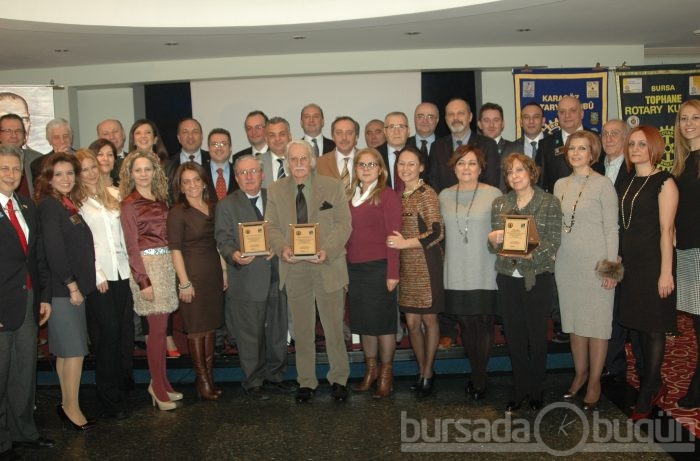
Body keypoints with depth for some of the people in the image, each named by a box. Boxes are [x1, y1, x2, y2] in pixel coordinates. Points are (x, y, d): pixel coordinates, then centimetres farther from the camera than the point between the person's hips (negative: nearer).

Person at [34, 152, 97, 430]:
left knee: (66, 351, 13)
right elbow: (53, 249, -17)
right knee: (74, 350, -5)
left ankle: (67, 405, 21)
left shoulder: (70, 205, 14)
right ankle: (72, 409, 5)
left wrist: (78, 285, 10)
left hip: (74, 287, 8)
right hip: (63, 289, -8)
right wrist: (72, 286, -15)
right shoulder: (49, 205, -11)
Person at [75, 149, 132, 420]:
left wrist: (128, 264, 8)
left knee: (121, 334, 7)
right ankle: (109, 400, 7)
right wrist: (97, 274, -11)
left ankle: (119, 391, 20)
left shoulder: (112, 197, 16)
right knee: (109, 333, -5)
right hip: (97, 276, -5)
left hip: (121, 273, 5)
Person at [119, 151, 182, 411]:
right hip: (147, 264, -5)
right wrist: (143, 281, -12)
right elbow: (132, 245, -7)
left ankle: (160, 383, 21)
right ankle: (159, 389, 8)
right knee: (158, 328, -4)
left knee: (161, 327, 10)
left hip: (166, 262, 6)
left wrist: (171, 266, 6)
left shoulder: (161, 200, 13)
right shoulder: (129, 204, -3)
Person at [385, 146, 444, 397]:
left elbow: (437, 232, -16)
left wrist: (405, 243, -16)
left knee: (428, 320, 6)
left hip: (426, 264, -6)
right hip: (406, 265, 6)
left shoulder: (426, 194, -10)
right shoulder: (399, 195, 11)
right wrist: (395, 241, 6)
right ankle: (422, 371, 27)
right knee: (411, 322, 10)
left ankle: (428, 373, 21)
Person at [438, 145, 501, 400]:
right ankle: (477, 375, 27)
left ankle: (478, 378, 19)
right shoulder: (444, 195, 8)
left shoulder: (494, 194, -3)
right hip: (456, 274, 3)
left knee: (483, 324, 2)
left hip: (485, 274, -3)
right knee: (465, 323, 10)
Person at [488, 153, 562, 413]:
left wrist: (532, 253, -23)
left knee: (537, 337, 5)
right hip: (508, 278, 3)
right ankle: (520, 390, 24)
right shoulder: (499, 204, 9)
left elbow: (553, 242, -7)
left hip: (538, 277, -3)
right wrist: (492, 240, -13)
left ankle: (536, 391, 23)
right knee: (514, 338, 8)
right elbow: (494, 244, 9)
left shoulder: (549, 203, -2)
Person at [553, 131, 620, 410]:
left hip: (595, 262, -5)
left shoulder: (603, 185, -6)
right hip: (566, 262, 5)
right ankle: (580, 373, 27)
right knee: (573, 320, 12)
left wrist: (611, 266, -11)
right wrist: (551, 257, 9)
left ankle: (594, 382, 15)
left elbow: (611, 228, -7)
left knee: (597, 322, 3)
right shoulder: (560, 185, 9)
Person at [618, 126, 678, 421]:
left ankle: (645, 397, 8)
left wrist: (666, 272, -16)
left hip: (653, 262, -7)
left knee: (654, 327, 1)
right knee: (640, 325, 13)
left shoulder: (664, 182, -8)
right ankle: (655, 384, 28)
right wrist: (618, 259, 9)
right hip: (631, 263, 7)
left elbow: (666, 230, -13)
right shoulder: (628, 183, 12)